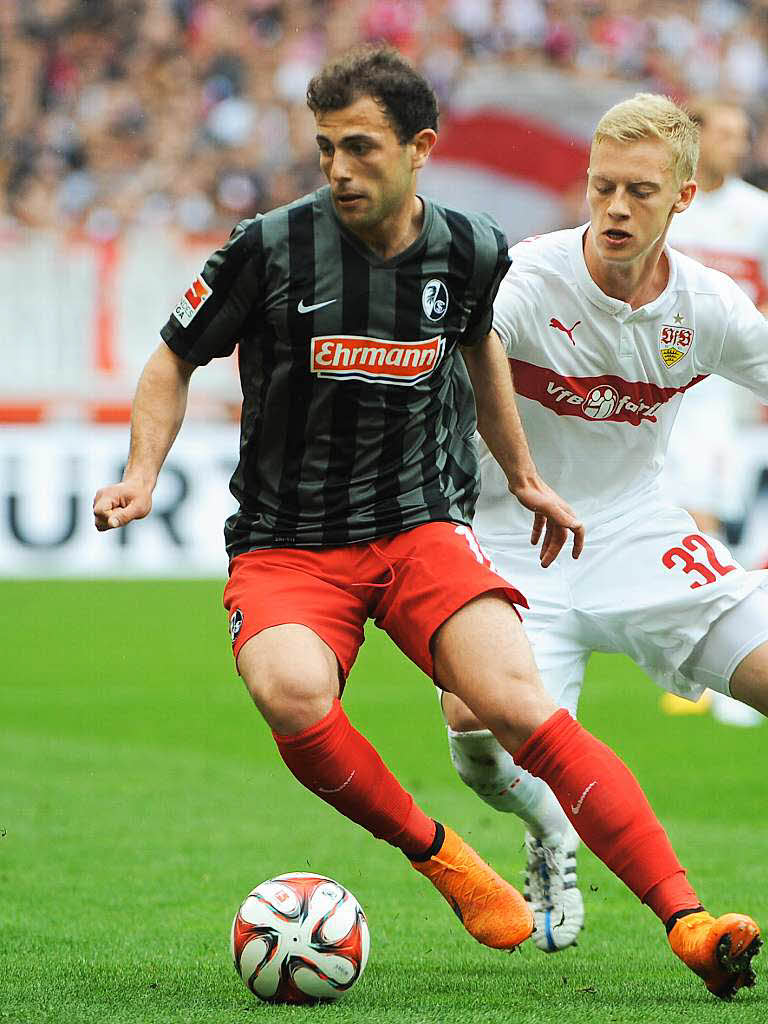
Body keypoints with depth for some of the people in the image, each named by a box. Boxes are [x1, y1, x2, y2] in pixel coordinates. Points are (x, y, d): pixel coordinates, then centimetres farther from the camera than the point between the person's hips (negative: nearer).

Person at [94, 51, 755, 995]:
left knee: (518, 704, -23)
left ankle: (686, 920, -25)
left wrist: (524, 477, 32)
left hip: (423, 528, 1)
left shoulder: (471, 251, 0)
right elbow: (175, 359, 6)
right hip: (286, 550, -1)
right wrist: (143, 474, -9)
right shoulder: (274, 247, -9)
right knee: (291, 693, -34)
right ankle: (436, 855, -9)